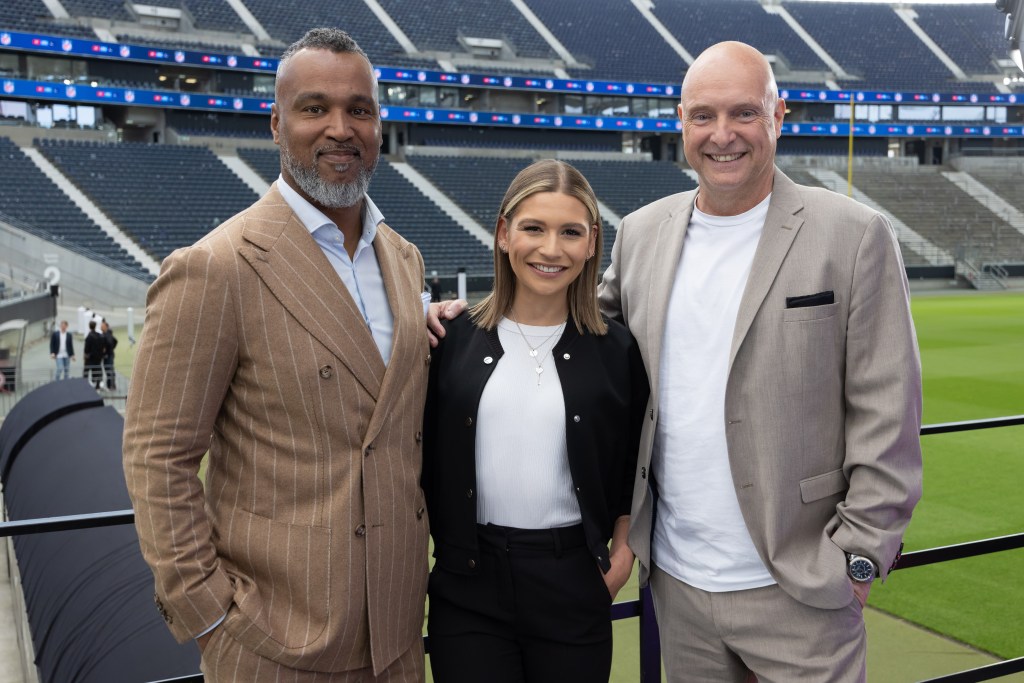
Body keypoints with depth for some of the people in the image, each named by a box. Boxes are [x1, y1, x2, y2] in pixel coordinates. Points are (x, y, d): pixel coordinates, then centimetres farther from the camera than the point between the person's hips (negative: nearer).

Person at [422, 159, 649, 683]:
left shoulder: (616, 350, -1)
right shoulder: (454, 339, -1)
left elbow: (634, 465, 9)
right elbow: (425, 455, 5)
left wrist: (623, 551, 1)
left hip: (575, 586, 0)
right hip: (468, 584, 0)